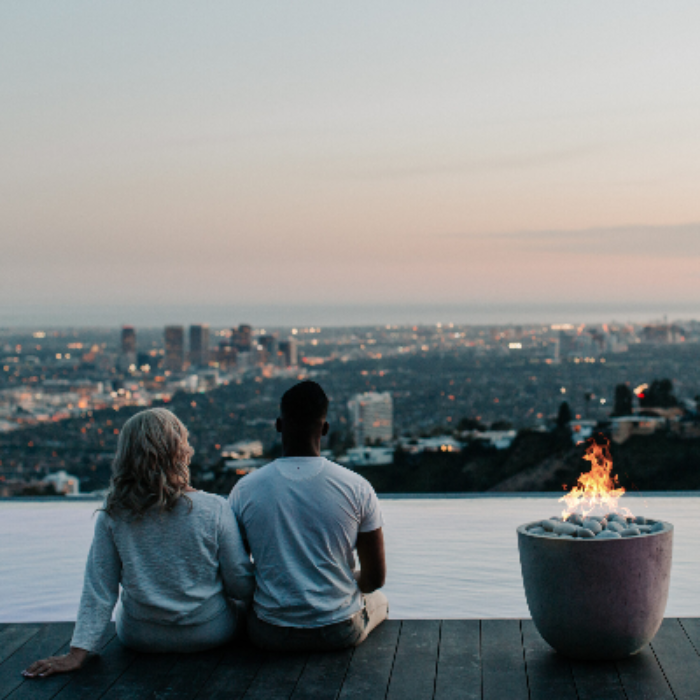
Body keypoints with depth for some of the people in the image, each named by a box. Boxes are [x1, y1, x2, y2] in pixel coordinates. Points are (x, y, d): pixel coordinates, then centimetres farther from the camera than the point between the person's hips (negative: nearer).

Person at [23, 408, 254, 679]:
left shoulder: (112, 516, -14)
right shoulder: (214, 510, -19)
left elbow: (99, 589, -9)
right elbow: (241, 586, -12)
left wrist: (77, 653, -1)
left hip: (138, 636, 2)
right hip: (208, 634, -2)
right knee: (239, 605, 31)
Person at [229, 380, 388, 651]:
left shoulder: (245, 490, -10)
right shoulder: (357, 488, -12)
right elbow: (375, 579, -4)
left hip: (271, 635, 0)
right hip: (342, 632, 0)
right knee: (378, 600, 34)